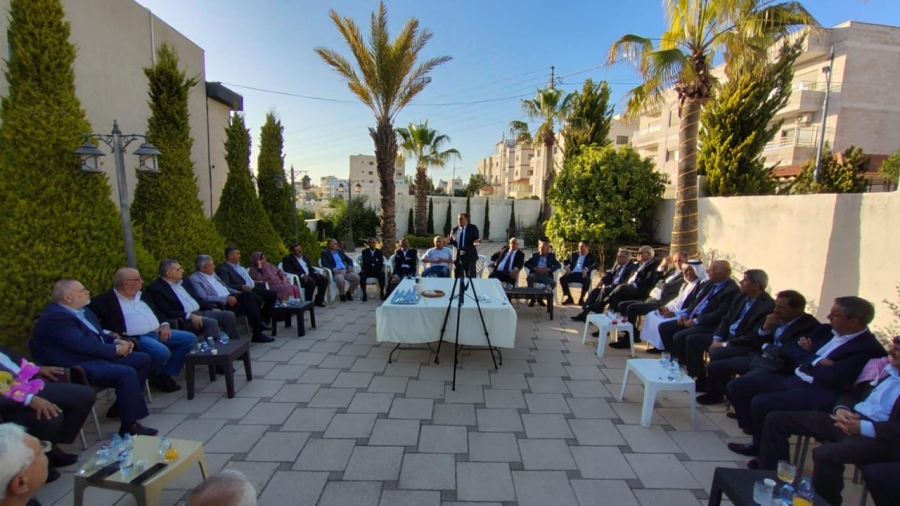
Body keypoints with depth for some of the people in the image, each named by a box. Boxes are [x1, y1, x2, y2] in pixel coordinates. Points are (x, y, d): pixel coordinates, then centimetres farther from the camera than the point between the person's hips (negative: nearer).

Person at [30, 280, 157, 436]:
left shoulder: (81, 310, 12)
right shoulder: (56, 317, -18)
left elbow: (97, 333, 19)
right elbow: (83, 345, -24)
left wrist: (117, 341, 0)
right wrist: (115, 350, -14)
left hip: (96, 355, 10)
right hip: (77, 366, -10)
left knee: (143, 359, 5)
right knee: (127, 373, -29)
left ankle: (121, 406, 15)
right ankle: (129, 425, -20)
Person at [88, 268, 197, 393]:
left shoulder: (141, 296, 20)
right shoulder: (106, 300, -2)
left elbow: (158, 313, 25)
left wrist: (165, 325, 4)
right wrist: (107, 333, -22)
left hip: (158, 333, 8)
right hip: (136, 338, -8)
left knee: (190, 338, -4)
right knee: (162, 352, -35)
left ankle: (166, 374, -1)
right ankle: (156, 378, -1)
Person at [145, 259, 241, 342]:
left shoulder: (183, 281, 17)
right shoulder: (155, 288, -7)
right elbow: (166, 312, -15)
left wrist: (212, 308, 8)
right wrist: (190, 316, -23)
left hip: (200, 312, 8)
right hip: (184, 319, -8)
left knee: (229, 315, -9)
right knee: (211, 322, -32)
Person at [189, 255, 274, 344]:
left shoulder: (212, 274, 18)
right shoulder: (194, 279, -6)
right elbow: (204, 298, -17)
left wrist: (238, 293, 7)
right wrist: (226, 299, -24)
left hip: (230, 297, 7)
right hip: (220, 304, -7)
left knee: (249, 295, -21)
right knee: (250, 307, -23)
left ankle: (258, 323, -7)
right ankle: (257, 334, -9)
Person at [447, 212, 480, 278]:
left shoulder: (473, 228, 1)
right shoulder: (455, 229, 10)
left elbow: (476, 239, -4)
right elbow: (453, 241, 10)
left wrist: (476, 242, -26)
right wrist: (449, 241, -12)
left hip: (469, 255, -3)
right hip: (458, 256, 4)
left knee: (471, 276, -1)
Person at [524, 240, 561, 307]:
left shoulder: (551, 256, 18)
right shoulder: (535, 255, 19)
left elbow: (558, 265, 7)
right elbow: (526, 263, 8)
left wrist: (548, 269, -11)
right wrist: (535, 268, -11)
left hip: (546, 275, 0)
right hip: (535, 274, 0)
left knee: (553, 283, -30)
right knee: (528, 277, -34)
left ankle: (540, 297, -8)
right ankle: (532, 298, -20)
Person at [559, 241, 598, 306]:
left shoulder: (591, 256, 15)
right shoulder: (574, 255, 24)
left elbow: (595, 265, -3)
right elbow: (565, 261, 21)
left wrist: (586, 269, -23)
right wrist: (567, 267, -3)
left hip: (582, 275, -3)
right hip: (573, 274, 3)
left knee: (587, 280, -37)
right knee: (562, 278, -25)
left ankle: (581, 298, -17)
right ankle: (569, 297, -10)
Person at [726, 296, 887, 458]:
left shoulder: (868, 348, -11)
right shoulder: (827, 330, 13)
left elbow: (835, 376, -23)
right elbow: (791, 350, 11)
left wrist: (811, 360, -5)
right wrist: (819, 362, -5)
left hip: (816, 393, -8)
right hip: (791, 377, 9)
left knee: (760, 403, -27)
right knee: (737, 386, -1)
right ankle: (759, 437, 10)